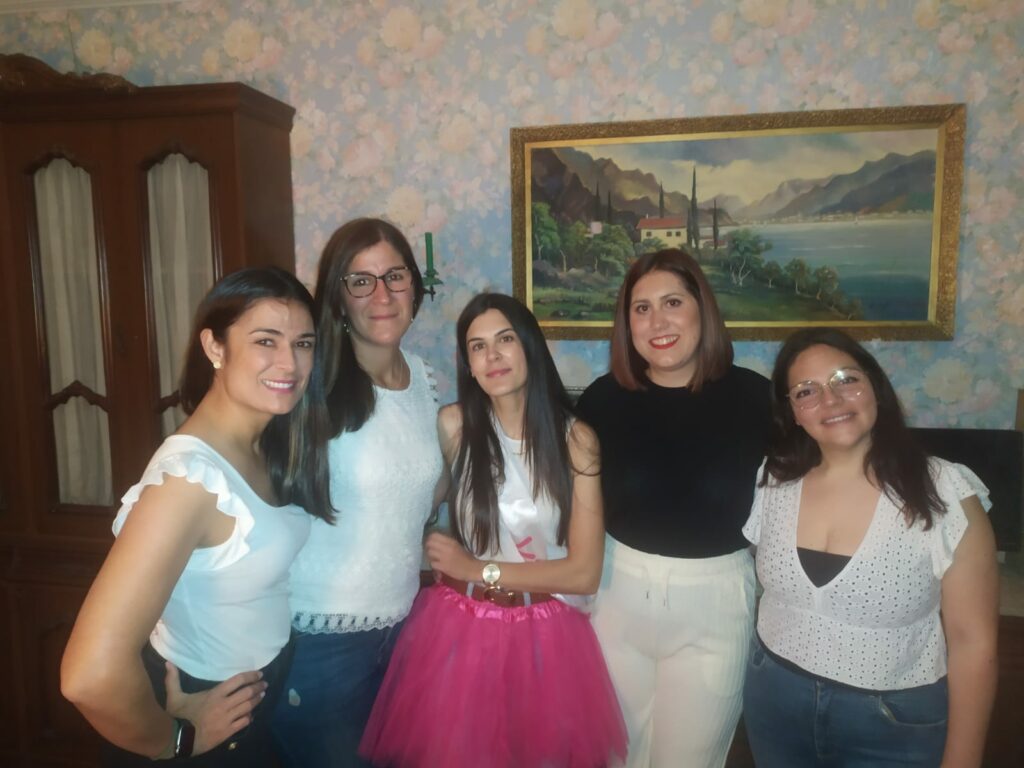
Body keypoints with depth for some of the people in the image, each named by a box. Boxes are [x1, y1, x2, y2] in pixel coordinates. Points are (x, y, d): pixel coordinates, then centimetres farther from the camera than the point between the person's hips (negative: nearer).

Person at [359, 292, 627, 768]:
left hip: (545, 638, 0)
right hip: (460, 631, 0)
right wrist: (448, 567, -7)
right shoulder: (452, 426, -10)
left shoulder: (575, 438, -10)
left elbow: (584, 572, -11)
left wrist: (478, 569, -11)